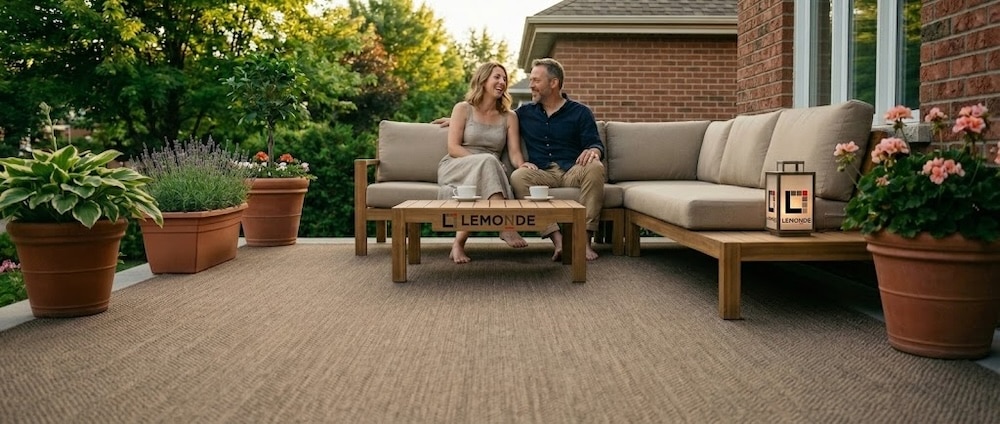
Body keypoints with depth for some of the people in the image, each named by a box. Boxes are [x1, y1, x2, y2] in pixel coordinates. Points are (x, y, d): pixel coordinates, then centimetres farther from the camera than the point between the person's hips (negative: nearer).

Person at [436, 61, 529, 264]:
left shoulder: (509, 117, 16)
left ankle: (459, 243, -35)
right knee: (488, 161, -36)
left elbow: (515, 153, 4)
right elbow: (453, 147, -3)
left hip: (488, 174, 2)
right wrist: (482, 161, -17)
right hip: (454, 168, -2)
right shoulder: (463, 109, 8)